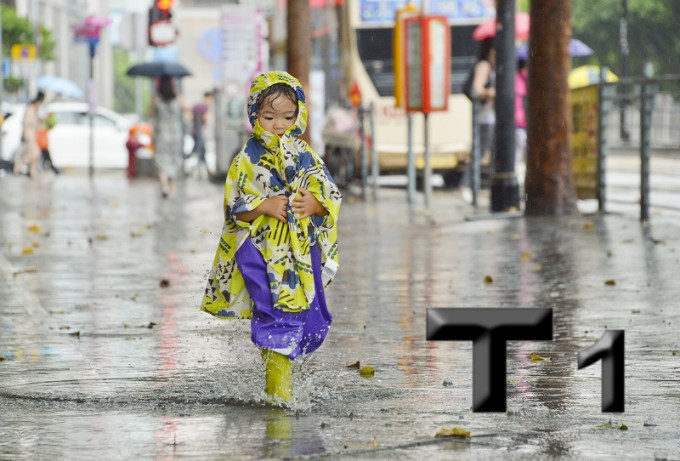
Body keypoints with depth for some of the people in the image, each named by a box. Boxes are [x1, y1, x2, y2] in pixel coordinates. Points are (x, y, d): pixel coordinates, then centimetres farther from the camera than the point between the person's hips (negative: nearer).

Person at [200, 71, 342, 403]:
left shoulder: (305, 156, 9)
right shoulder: (248, 159, -1)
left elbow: (331, 196, 6)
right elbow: (234, 207, -4)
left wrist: (314, 203, -15)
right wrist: (266, 206, -20)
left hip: (302, 253, 4)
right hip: (263, 250, -4)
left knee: (307, 318, 7)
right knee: (276, 316, -11)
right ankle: (278, 388, -7)